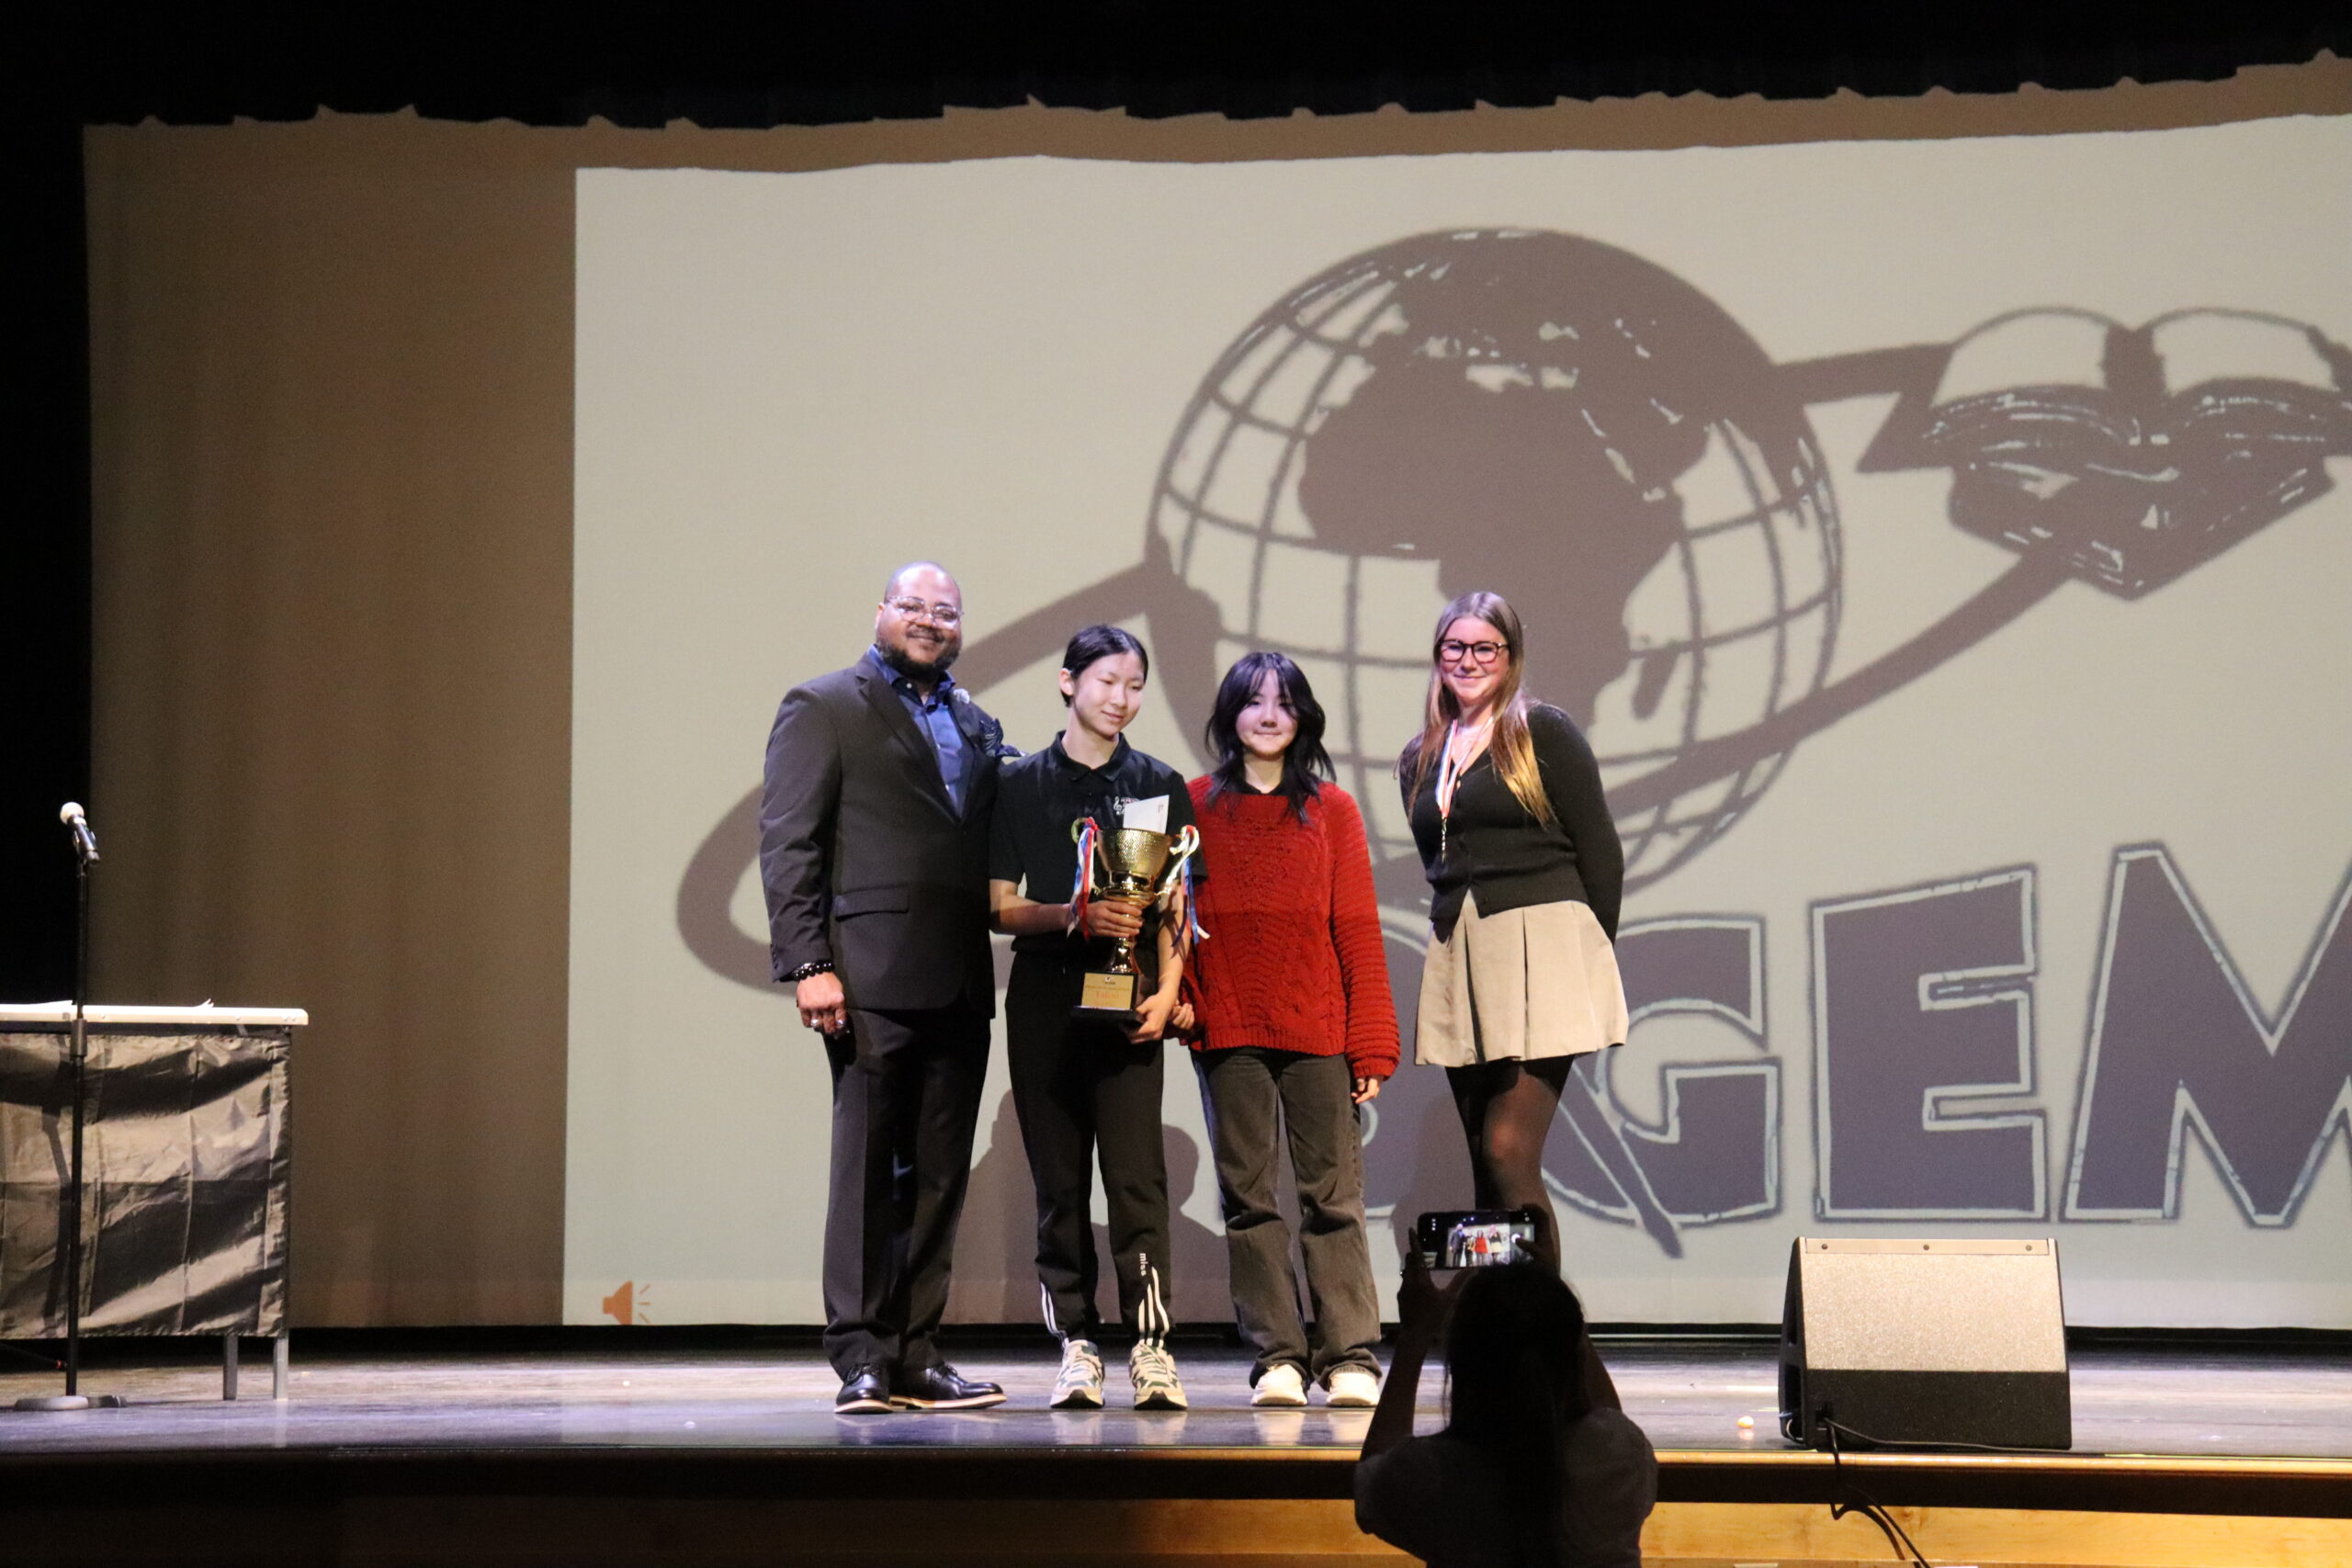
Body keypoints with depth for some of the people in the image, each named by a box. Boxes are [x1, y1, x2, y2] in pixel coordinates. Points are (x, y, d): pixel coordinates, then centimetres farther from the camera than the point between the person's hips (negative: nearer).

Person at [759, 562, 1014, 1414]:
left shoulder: (978, 727, 21)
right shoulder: (823, 707, 3)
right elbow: (787, 843, -4)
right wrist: (807, 963, -12)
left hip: (959, 985, 6)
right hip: (873, 981, -6)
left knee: (938, 1175, 7)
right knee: (868, 1169, -4)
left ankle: (916, 1355, 12)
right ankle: (862, 1356, 1)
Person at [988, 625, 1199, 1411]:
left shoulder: (1160, 786, 11)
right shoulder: (1021, 785, 8)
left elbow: (1175, 905, 10)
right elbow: (1000, 908, 5)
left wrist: (1167, 991, -4)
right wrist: (1073, 915, -12)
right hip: (1045, 998, 0)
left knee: (1137, 1175, -9)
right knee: (1059, 1182, 1)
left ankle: (1149, 1345, -9)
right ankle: (1077, 1345, 7)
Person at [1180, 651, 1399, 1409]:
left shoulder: (1331, 809, 8)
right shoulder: (1196, 805, 9)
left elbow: (1358, 931, 5)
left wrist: (1371, 1042, -1)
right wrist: (1178, 999, -9)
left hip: (1317, 1030, -1)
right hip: (1228, 1032, 1)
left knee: (1334, 1195, -2)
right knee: (1248, 1197, 2)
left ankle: (1350, 1358, 1)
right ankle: (1276, 1356, 7)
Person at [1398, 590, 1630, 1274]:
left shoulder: (1543, 731, 2)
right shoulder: (1420, 759, 17)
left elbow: (1600, 851, 0)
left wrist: (1593, 953, -2)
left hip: (1540, 944, -6)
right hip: (1456, 957, 6)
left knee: (1508, 1152, -16)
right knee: (1486, 1167, 5)